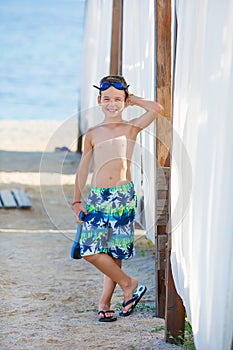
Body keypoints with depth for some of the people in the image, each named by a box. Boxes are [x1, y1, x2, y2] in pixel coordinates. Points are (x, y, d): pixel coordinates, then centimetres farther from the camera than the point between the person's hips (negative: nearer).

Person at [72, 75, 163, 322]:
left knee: (115, 252, 1)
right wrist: (77, 202, 10)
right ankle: (128, 285, 6)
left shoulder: (131, 128, 7)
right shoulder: (93, 134, 12)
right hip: (97, 197, 2)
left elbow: (157, 109, -9)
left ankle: (104, 302, 14)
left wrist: (133, 99, 6)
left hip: (124, 196, -2)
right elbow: (82, 169, 16)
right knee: (90, 250, -10)